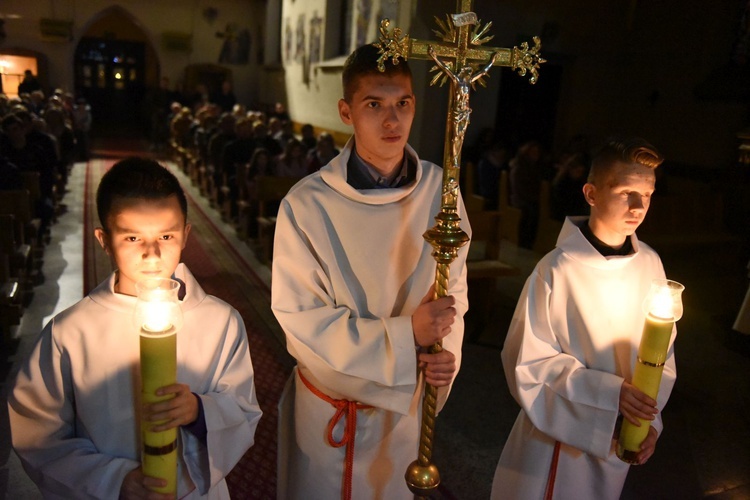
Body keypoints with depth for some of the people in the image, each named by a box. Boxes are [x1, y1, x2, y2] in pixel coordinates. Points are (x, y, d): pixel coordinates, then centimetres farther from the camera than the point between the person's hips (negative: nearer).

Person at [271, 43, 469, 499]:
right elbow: (299, 317, -17)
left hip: (407, 402, 3)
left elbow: (455, 283, -1)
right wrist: (404, 336, -26)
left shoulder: (438, 189, -11)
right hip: (329, 407, -2)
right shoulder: (307, 204, -21)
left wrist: (448, 349, -19)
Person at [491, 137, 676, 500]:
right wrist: (609, 392, -22)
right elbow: (527, 362, -17)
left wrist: (651, 418, -5)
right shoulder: (557, 270, -24)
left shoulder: (650, 264, -9)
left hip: (620, 439, 5)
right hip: (560, 434, -4)